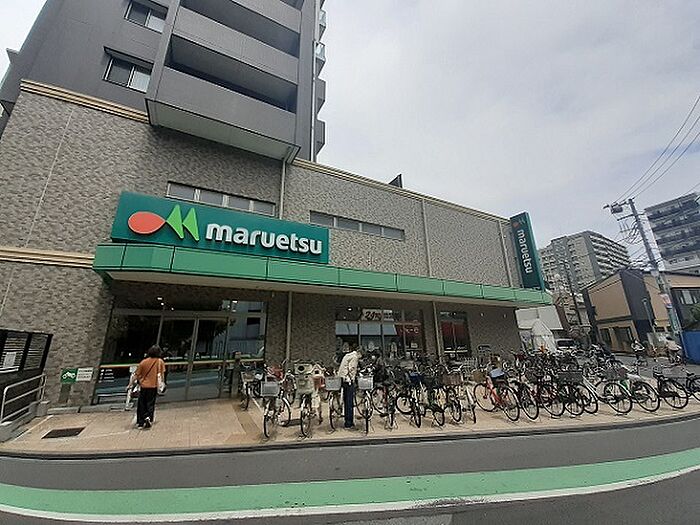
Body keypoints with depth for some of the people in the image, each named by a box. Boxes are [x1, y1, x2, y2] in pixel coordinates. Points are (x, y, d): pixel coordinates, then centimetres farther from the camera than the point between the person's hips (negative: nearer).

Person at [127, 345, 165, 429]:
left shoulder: (143, 362, -4)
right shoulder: (160, 361, -3)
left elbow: (136, 375, -1)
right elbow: (162, 374, -3)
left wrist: (130, 385, 9)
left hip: (144, 386, 0)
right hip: (154, 386, 0)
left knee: (141, 405, 14)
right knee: (151, 404, 13)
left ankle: (140, 423, 17)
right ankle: (149, 418, -5)